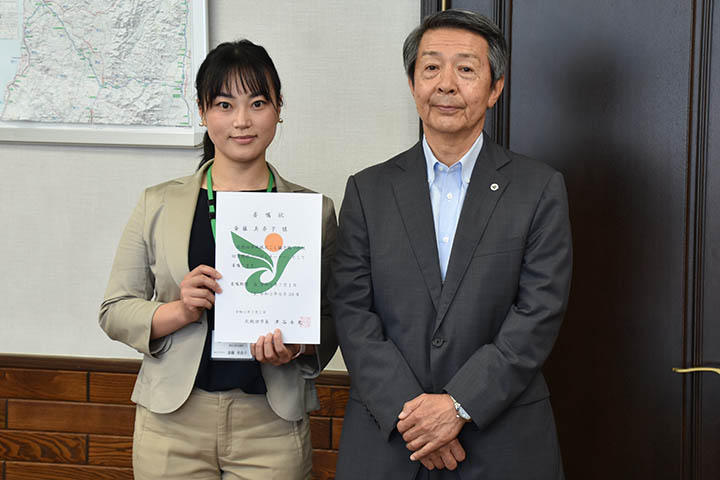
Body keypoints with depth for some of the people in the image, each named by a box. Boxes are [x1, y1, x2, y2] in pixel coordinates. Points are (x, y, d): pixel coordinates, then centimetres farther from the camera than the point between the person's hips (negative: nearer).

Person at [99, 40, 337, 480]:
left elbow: (333, 318, 9)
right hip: (173, 423, 0)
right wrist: (179, 312, -12)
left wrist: (299, 346, -12)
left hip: (272, 426, 0)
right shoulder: (159, 205, 6)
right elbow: (114, 311, 6)